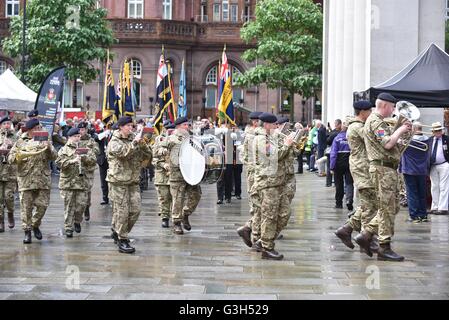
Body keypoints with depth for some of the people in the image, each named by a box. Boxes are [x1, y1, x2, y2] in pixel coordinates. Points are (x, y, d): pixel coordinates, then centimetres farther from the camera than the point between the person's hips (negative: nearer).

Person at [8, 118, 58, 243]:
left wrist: (49, 149, -17)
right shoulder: (21, 142, 7)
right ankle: (27, 231, 9)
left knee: (42, 205, 1)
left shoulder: (45, 141, 10)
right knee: (26, 207, -1)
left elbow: (54, 157, 2)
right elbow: (10, 158, 5)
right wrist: (17, 157, -17)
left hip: (43, 179, 1)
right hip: (26, 180, -1)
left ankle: (35, 225, 24)